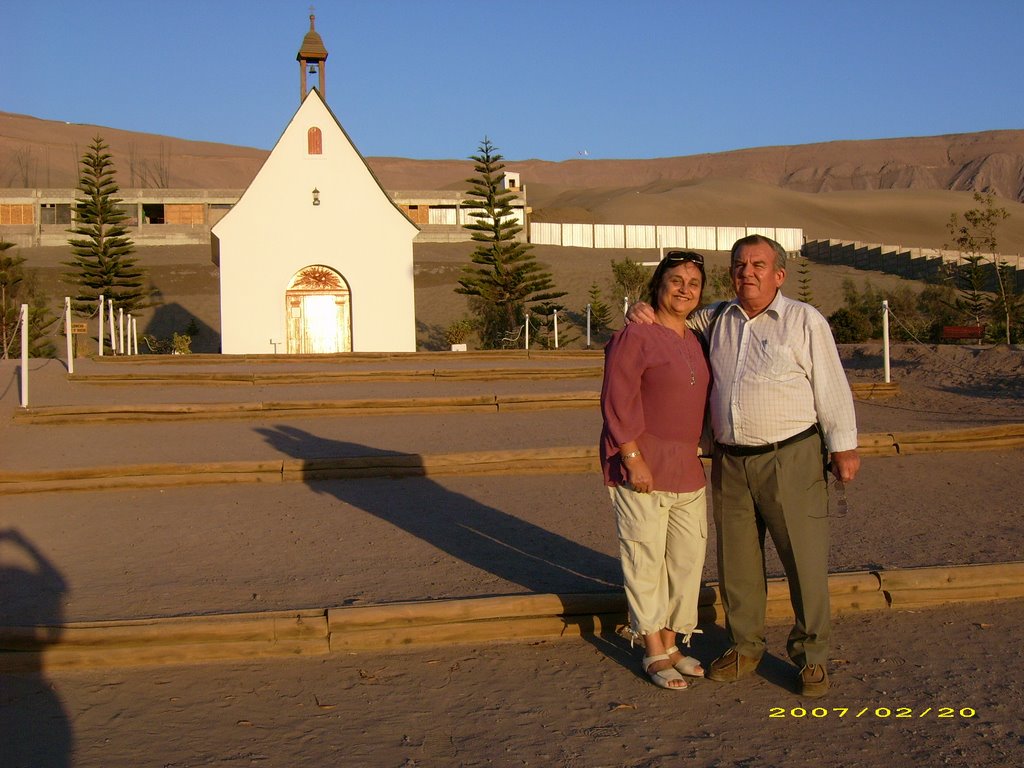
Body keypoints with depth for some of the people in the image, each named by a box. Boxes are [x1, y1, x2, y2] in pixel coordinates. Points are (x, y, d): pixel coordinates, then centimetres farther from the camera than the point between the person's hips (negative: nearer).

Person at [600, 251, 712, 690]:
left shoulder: (695, 341, 15)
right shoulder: (635, 337, -9)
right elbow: (617, 403, -15)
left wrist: (697, 456, 17)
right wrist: (634, 459, -20)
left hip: (687, 469, 8)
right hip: (641, 468, -8)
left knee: (688, 556, 11)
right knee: (646, 558, -1)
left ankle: (671, 643, 24)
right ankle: (654, 654, 10)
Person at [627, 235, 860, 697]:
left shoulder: (805, 321, -1)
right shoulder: (716, 320, 10)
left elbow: (832, 389, -1)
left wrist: (843, 447, -4)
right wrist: (646, 314, 2)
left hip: (791, 459, -4)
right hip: (730, 463, 4)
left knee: (806, 561, -1)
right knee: (737, 562, 11)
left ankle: (811, 657, 12)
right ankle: (745, 647, 26)